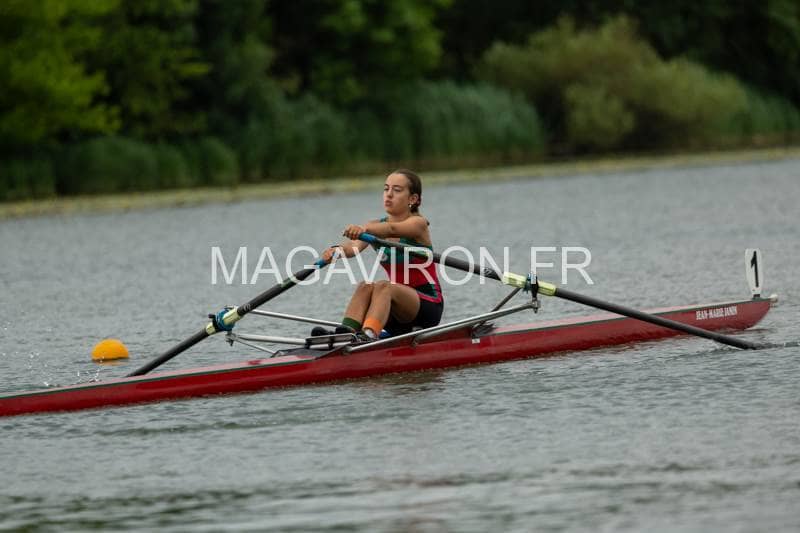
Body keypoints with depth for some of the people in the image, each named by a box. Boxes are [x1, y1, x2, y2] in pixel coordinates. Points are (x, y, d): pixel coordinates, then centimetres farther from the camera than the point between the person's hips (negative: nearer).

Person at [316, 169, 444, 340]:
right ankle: (347, 332, -46)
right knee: (365, 286, -23)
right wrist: (337, 250, -38)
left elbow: (392, 229, -31)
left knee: (383, 287, -31)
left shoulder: (418, 223, -8)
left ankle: (368, 335, -57)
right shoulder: (376, 226, 7)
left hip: (429, 306, -5)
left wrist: (364, 228, -52)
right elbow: (355, 247, -14)